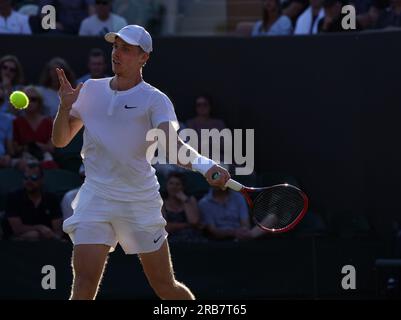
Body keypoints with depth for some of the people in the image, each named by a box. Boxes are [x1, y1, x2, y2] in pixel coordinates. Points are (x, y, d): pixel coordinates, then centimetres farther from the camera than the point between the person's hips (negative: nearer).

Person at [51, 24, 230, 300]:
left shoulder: (155, 100, -5)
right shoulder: (90, 90, 8)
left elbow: (173, 146, -20)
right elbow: (61, 140, 13)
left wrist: (204, 165, -41)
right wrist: (65, 106, -7)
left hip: (140, 201, -2)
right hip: (96, 197, 2)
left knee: (166, 287, 5)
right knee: (85, 281, -14)